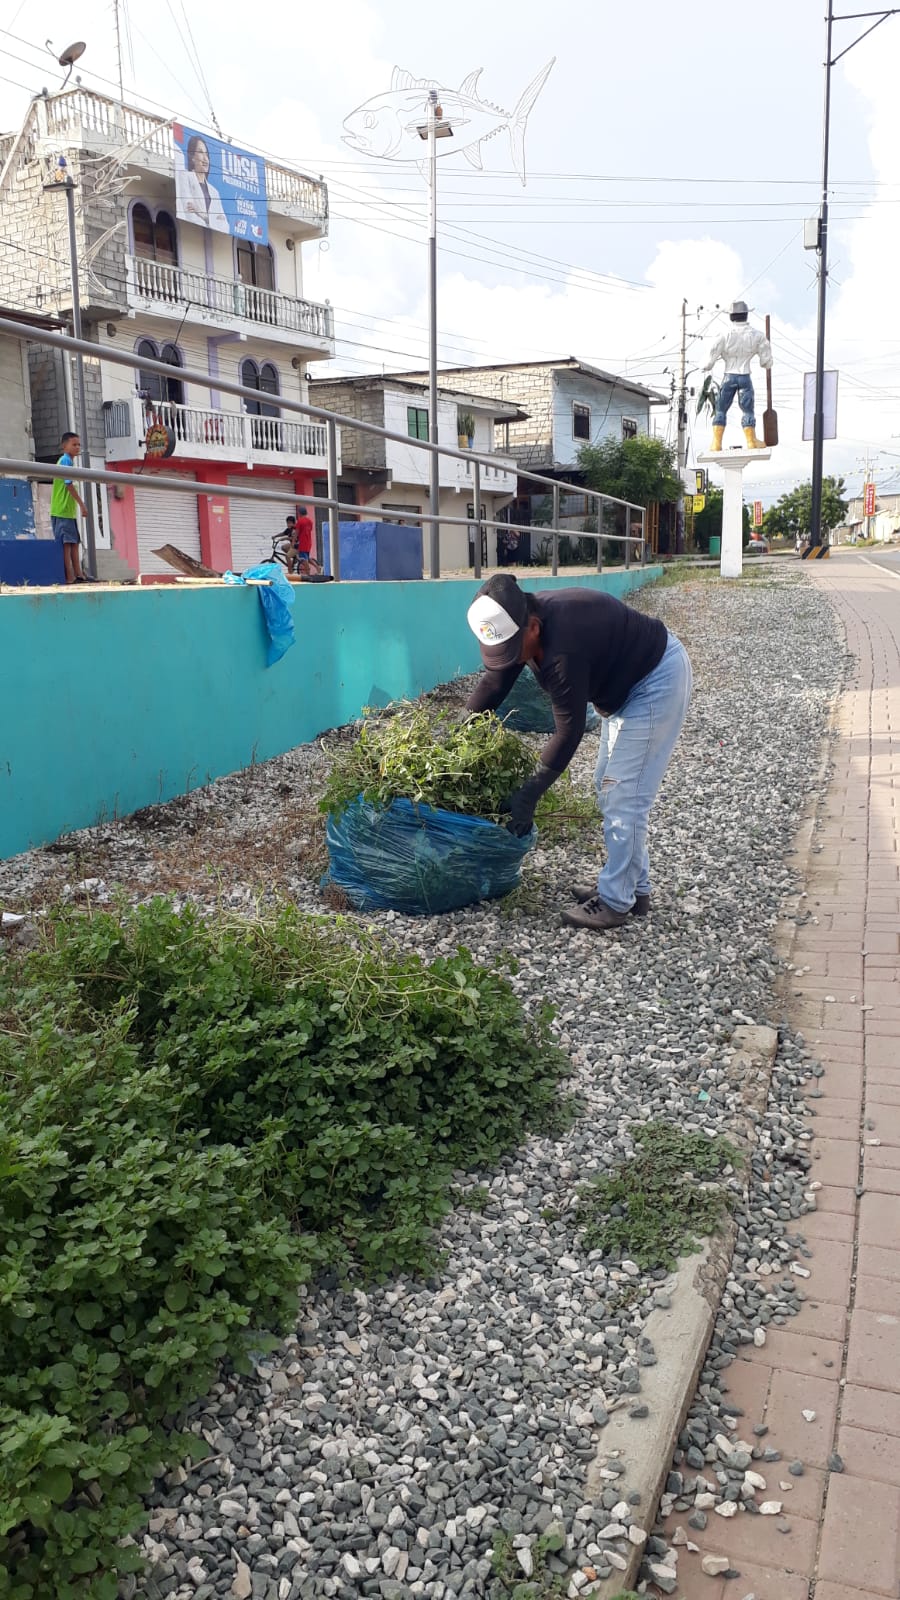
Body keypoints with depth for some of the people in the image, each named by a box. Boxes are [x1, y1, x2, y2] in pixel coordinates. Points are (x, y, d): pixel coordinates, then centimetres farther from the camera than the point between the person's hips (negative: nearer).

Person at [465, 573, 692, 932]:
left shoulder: (562, 650, -36)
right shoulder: (523, 623, -9)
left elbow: (569, 730, -29)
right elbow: (493, 683, 2)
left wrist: (527, 796, -24)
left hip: (658, 677, -10)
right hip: (627, 678, 10)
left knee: (624, 794, -11)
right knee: (609, 786, 14)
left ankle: (615, 901, -2)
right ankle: (632, 886, 22)